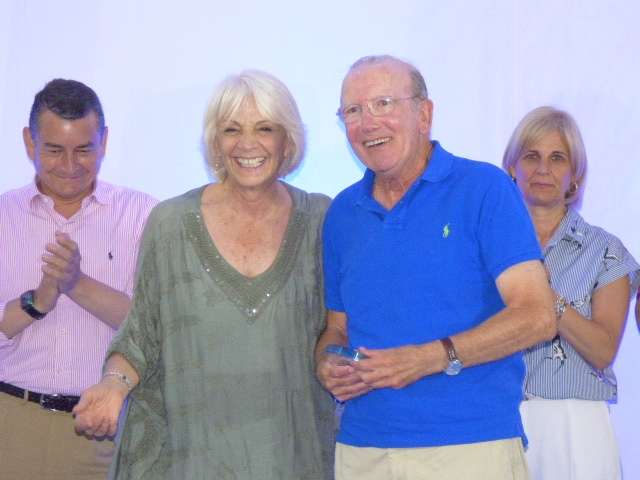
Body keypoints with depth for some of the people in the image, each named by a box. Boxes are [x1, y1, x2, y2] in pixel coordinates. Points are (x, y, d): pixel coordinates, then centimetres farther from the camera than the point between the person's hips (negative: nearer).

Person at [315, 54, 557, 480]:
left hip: (471, 444, -4)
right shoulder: (343, 213, 9)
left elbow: (536, 316, -12)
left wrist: (432, 358, -21)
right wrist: (327, 364, -6)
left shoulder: (485, 188, -5)